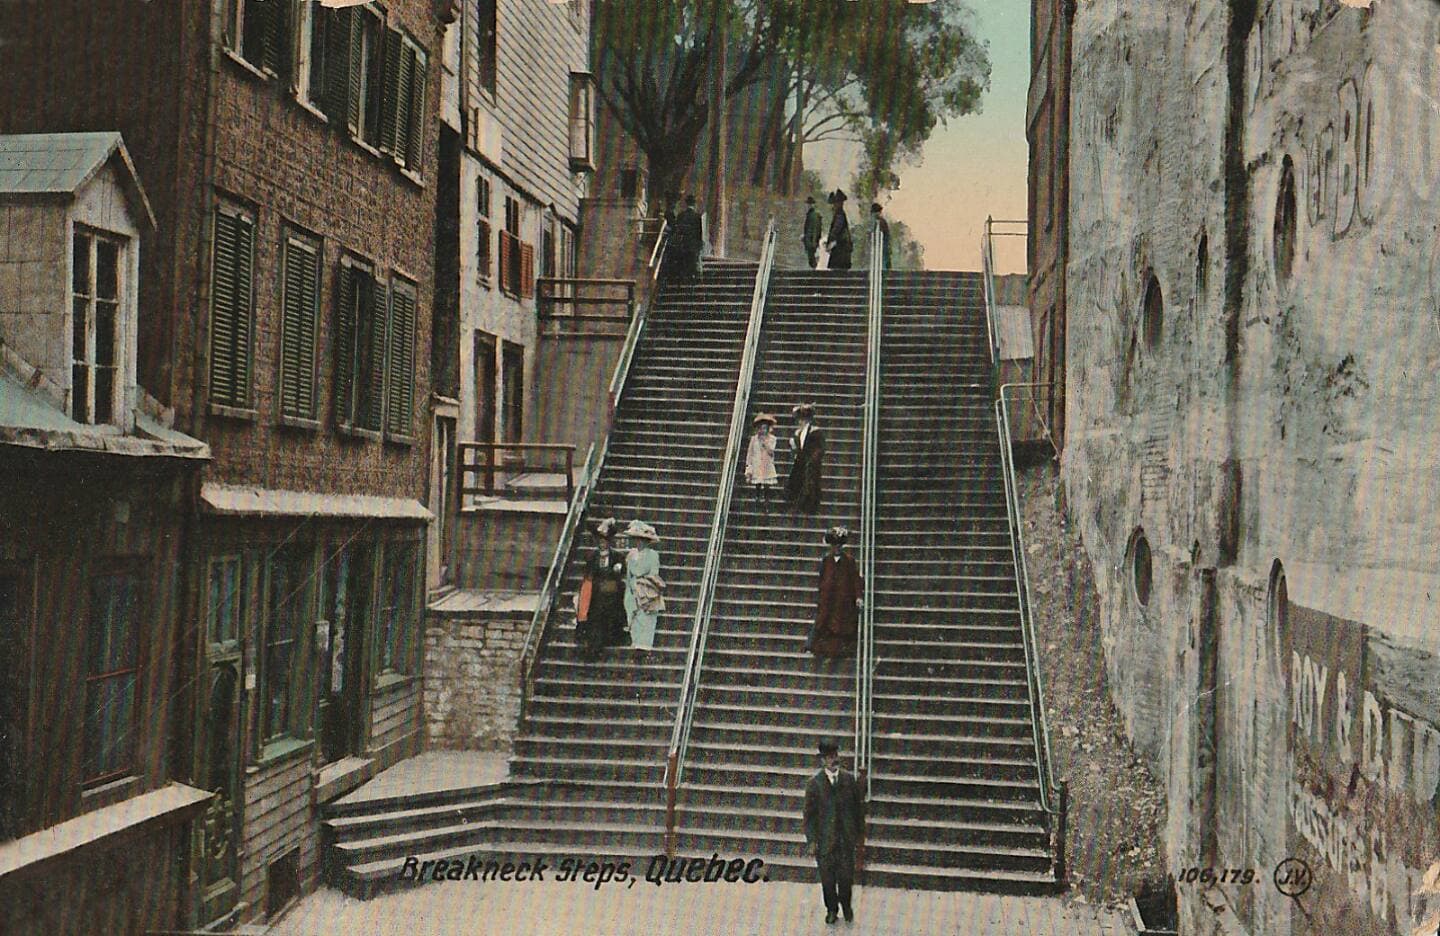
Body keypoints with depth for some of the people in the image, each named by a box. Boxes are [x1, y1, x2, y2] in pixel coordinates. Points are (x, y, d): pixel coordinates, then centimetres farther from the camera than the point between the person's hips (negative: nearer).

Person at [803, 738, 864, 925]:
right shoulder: (814, 783, -9)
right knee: (827, 877, 9)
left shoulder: (850, 779, -3)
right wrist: (811, 840, -7)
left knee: (846, 875, 8)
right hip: (825, 838, -1)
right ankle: (831, 909, 31)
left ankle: (846, 904, 34)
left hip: (847, 837, 1)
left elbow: (858, 806, 5)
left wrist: (859, 831, 4)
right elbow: (809, 814, -5)